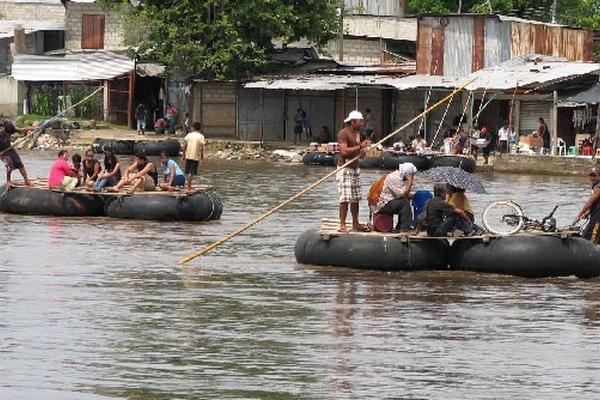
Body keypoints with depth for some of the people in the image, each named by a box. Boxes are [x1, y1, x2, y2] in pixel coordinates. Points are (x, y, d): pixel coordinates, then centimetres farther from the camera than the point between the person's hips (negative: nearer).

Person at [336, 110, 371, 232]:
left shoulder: (357, 133, 15)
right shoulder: (343, 133, -13)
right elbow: (344, 151, -24)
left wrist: (361, 152, 5)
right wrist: (360, 146, -23)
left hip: (355, 168, 9)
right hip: (345, 168, -9)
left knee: (356, 198, 10)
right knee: (345, 198, -12)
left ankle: (355, 223, 17)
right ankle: (342, 225, -10)